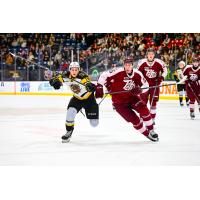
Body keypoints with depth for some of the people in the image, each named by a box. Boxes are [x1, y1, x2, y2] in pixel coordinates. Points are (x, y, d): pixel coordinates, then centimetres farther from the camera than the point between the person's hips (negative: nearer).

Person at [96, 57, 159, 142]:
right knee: (135, 120, -12)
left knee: (143, 109, -21)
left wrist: (139, 90, -17)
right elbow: (104, 75, -19)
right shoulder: (118, 72, -22)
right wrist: (99, 87, -26)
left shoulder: (137, 74, -8)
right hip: (119, 102, -4)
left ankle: (151, 130, -3)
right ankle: (147, 134, 8)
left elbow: (145, 85, 4)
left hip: (131, 97, 4)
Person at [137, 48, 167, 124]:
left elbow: (165, 70, 3)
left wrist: (161, 77, -11)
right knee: (143, 101, -1)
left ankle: (152, 118, 11)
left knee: (153, 101, 0)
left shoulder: (159, 63, -11)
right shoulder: (142, 62, -11)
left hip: (155, 84, 0)